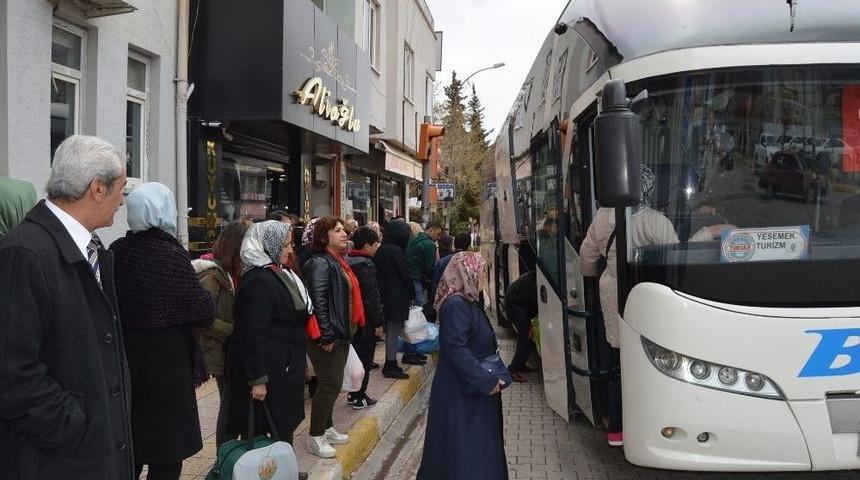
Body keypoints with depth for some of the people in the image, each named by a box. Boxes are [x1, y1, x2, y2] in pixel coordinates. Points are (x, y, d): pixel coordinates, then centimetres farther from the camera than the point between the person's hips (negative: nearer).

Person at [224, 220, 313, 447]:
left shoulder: (278, 274, 13)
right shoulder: (258, 282, -18)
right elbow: (253, 335, -23)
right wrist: (257, 379, -23)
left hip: (283, 367, 10)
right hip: (266, 372, -10)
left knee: (283, 429, 15)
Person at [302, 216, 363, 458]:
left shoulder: (338, 262, 13)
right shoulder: (320, 264, -17)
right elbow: (318, 302, -23)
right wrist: (326, 336, -23)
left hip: (341, 334, 10)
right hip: (327, 337, -10)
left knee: (333, 383, 18)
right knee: (330, 384, -3)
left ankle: (327, 428, 31)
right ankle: (315, 437, 9)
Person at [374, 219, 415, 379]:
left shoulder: (380, 250, 7)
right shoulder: (397, 251, -18)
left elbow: (378, 273, 12)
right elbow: (406, 274, -14)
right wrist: (412, 294, -1)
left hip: (384, 296, 8)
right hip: (397, 298, -8)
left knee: (390, 330, 16)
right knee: (394, 331, -2)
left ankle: (390, 363, 24)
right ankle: (391, 365, 3)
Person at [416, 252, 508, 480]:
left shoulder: (468, 301, 8)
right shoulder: (455, 305, -21)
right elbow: (456, 349, -26)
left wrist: (490, 377, 10)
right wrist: (487, 381, -23)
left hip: (475, 387, 10)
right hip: (461, 392, -10)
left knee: (479, 446, 19)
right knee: (463, 448, 0)